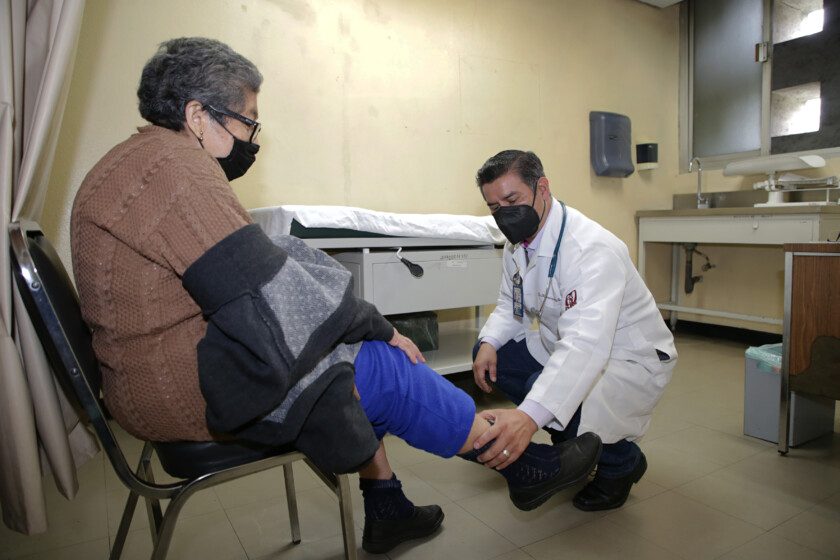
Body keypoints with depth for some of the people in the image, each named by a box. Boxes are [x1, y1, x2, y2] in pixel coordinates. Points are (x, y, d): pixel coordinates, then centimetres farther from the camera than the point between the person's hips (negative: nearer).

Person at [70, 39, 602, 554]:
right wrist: (380, 328, -10)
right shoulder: (173, 165, -20)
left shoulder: (137, 161, 15)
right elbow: (270, 293, -24)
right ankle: (524, 466, 11)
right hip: (187, 388, -10)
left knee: (364, 359, 11)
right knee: (388, 370, -6)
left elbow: (238, 276, 11)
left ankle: (386, 509, 21)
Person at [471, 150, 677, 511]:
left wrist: (529, 416, -58)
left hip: (631, 357, -8)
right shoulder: (518, 243, -5)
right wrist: (489, 342, -16)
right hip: (564, 345, 9)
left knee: (551, 399, -34)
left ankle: (622, 463, 2)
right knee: (490, 356, -5)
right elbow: (511, 306, 7)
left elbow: (587, 344, -45)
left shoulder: (592, 249, -33)